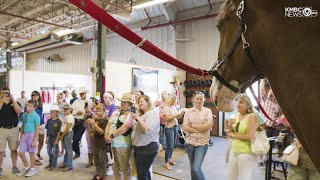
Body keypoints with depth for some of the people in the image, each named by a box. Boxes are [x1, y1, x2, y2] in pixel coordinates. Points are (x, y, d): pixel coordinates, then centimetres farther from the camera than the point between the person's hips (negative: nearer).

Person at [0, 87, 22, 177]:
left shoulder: (14, 102, 6)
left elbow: (19, 111, -13)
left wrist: (13, 100, -15)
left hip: (14, 129, 1)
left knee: (14, 149, 9)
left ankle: (14, 166, 20)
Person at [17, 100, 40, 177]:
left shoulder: (36, 116, -12)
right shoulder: (24, 114, 6)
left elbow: (37, 129, -11)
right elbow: (22, 126, 16)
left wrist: (34, 140, -13)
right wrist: (20, 137, 15)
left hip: (32, 134, -6)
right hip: (24, 135, 6)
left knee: (31, 153, 6)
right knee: (21, 153, 8)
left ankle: (32, 169, 24)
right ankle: (26, 167, 30)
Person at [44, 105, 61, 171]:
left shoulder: (58, 121, -13)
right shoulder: (49, 120, 4)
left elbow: (59, 131, -12)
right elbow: (47, 130, 9)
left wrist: (57, 140, -14)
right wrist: (46, 138, 9)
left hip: (55, 138, -6)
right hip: (49, 138, 6)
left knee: (54, 152, 4)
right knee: (49, 152, 15)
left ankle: (54, 165, 15)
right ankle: (50, 164, 30)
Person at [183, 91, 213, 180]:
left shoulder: (208, 111, 0)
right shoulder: (188, 111, 3)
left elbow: (208, 126, -13)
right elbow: (185, 127, -5)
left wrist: (192, 125, -9)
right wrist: (200, 130, -12)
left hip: (202, 143, -3)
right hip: (190, 142, 3)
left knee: (196, 169, -11)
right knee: (193, 168, 14)